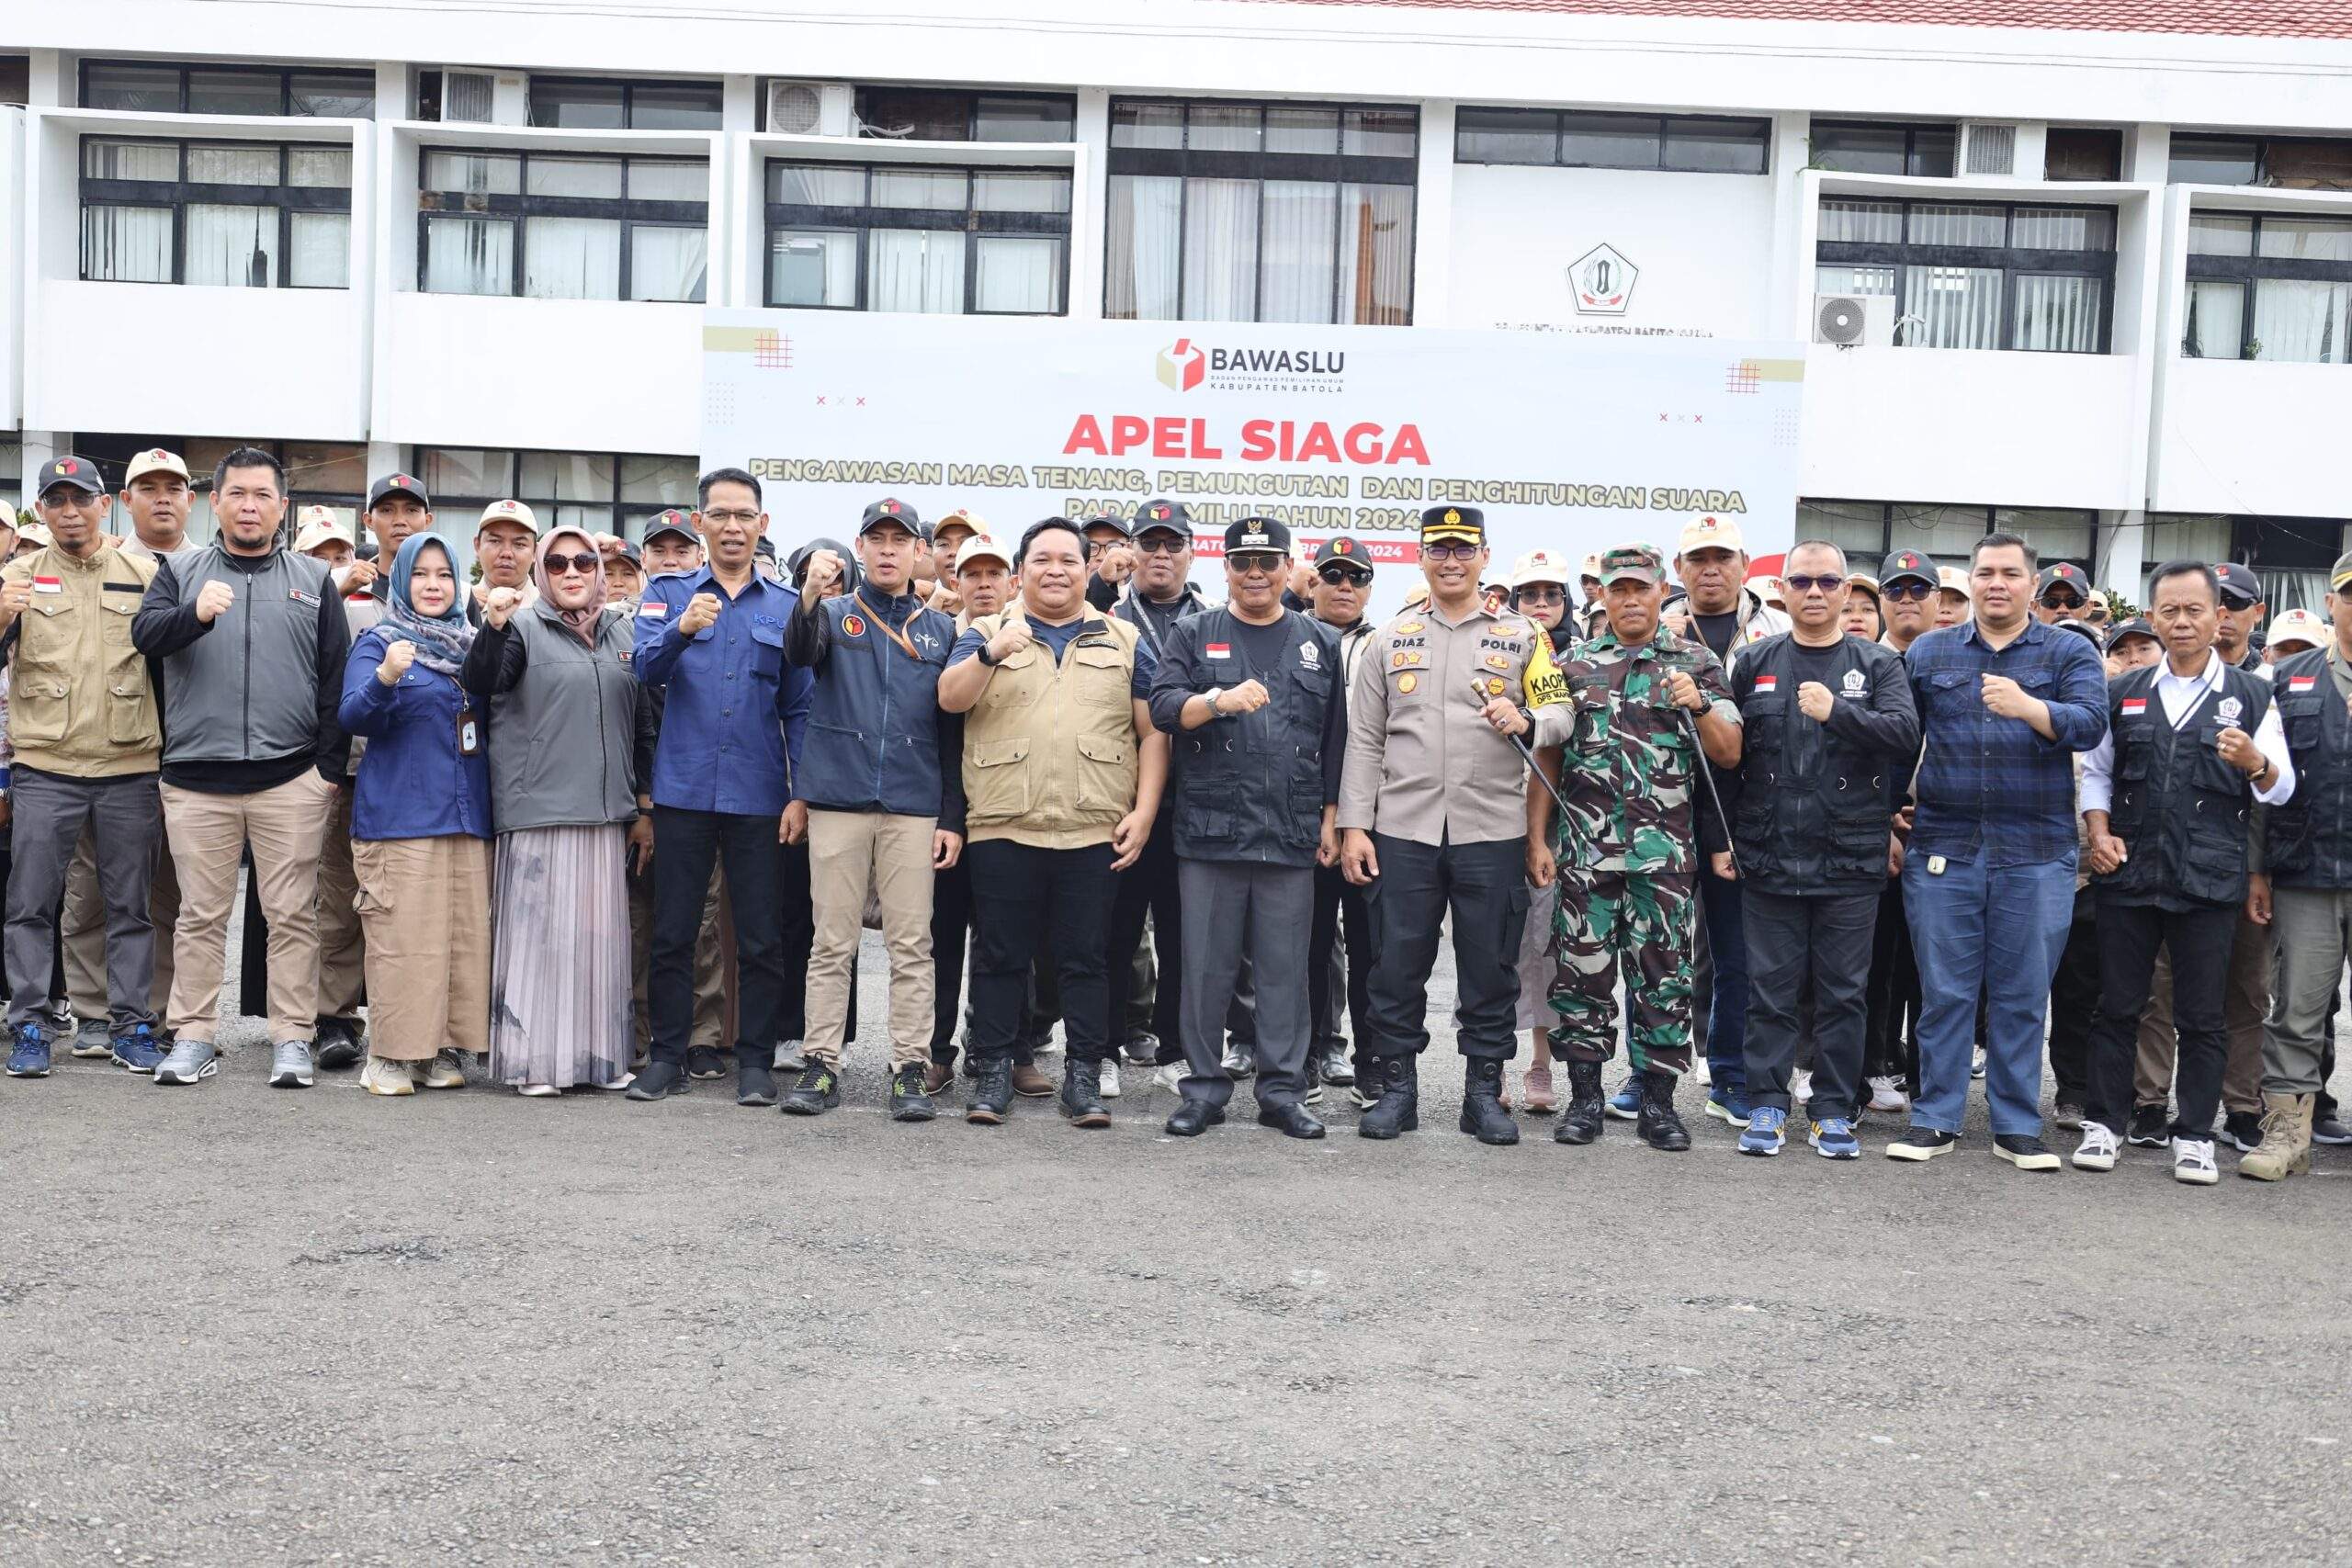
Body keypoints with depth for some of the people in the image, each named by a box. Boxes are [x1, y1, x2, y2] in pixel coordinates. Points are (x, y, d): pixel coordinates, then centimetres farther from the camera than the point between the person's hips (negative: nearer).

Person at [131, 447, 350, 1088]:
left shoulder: (314, 579, 11)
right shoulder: (180, 571, 11)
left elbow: (336, 677, 9)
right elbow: (145, 633, -5)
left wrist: (331, 765, 2)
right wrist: (195, 613, -26)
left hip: (292, 779, 0)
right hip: (196, 779, 0)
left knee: (292, 914, 1)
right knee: (200, 914, 5)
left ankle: (292, 1039, 8)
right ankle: (193, 1037, 13)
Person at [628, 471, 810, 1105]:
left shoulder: (787, 605, 9)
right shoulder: (667, 594, 7)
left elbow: (798, 707, 9)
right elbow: (647, 670, -10)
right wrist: (682, 630, -30)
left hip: (758, 794, 0)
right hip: (683, 790, 0)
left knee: (761, 939, 4)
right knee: (672, 933, 5)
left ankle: (755, 1060, 14)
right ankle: (667, 1056, 16)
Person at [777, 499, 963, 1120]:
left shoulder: (940, 629, 12)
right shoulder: (834, 614, 9)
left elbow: (952, 732, 10)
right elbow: (799, 654, -14)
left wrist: (952, 818, 3)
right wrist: (811, 597, -34)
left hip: (914, 809, 1)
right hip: (837, 803, -1)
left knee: (911, 945, 1)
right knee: (832, 942, 3)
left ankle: (910, 1070, 5)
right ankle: (821, 1065, 8)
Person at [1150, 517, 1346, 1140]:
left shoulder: (1318, 645, 14)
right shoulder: (1193, 636, 9)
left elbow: (1336, 741, 15)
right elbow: (1163, 707, -4)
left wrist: (1330, 820, 10)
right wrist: (1220, 699, -21)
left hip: (1292, 834, 1)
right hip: (1209, 830, -1)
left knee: (1286, 966, 5)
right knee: (1206, 965, 2)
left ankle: (1282, 1091, 14)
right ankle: (1205, 1086, 13)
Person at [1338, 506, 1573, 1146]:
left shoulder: (1522, 636, 8)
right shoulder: (1389, 639, 10)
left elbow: (1561, 711, 4)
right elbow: (1364, 741, 8)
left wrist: (1526, 722, -19)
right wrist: (1354, 825, 2)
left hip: (1493, 833, -1)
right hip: (1403, 830, 1)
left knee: (1490, 969, 5)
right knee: (1397, 966, 4)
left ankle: (1484, 1091, 17)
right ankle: (1395, 1088, 16)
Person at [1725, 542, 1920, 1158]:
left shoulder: (1878, 664, 6)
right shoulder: (1753, 663, 9)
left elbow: (1906, 733, -9)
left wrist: (1837, 711, -23)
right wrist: (1721, 838, 5)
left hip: (1849, 859, 0)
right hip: (1768, 857, 1)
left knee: (1844, 991, 5)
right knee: (1771, 988, 4)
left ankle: (1834, 1112, 13)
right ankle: (1767, 1105, 12)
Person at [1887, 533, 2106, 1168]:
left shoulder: (2069, 654, 5)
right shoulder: (1929, 653, 11)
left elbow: (2090, 725, -11)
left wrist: (2027, 706, -28)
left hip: (2036, 854, -1)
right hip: (1942, 848, 1)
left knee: (2023, 996, 5)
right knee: (1944, 991, 4)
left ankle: (2017, 1127, 15)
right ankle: (1935, 1120, 13)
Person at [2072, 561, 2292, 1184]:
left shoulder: (2250, 695, 6)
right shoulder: (2124, 693, 11)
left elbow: (2281, 788, 2)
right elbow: (2096, 771, 15)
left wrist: (2253, 762, -20)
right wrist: (2099, 833, -1)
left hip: (2209, 881, -1)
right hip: (2127, 875, 1)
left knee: (2202, 1016, 4)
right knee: (2117, 1006, 5)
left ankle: (2194, 1136, 13)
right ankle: (2104, 1123, 14)